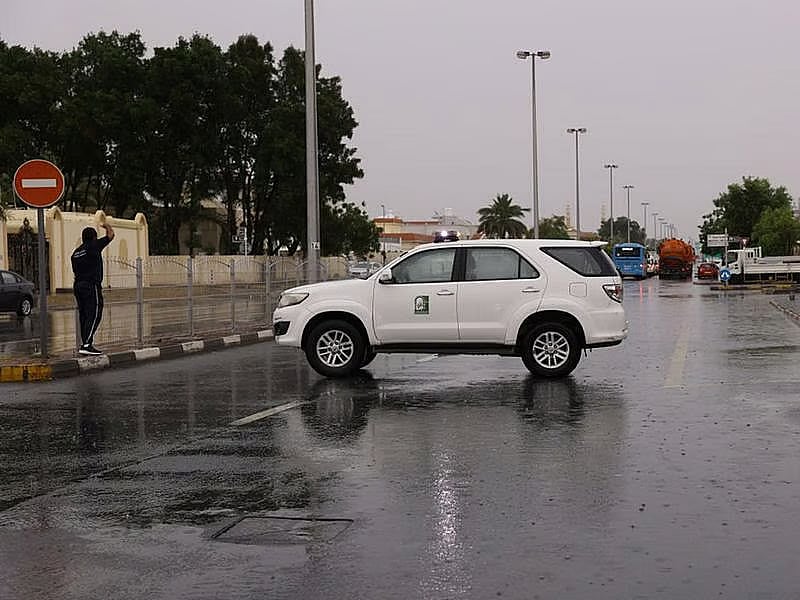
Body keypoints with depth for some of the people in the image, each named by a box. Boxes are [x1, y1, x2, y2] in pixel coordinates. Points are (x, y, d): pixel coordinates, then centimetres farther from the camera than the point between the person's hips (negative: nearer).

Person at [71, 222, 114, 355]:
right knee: (94, 316, -10)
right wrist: (107, 226, 21)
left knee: (84, 316, 11)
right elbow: (111, 234, 1)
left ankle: (85, 344, 13)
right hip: (91, 286, -8)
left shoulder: (76, 252, 15)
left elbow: (76, 271, 19)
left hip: (78, 285, 8)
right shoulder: (94, 246, -6)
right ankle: (86, 345, -19)